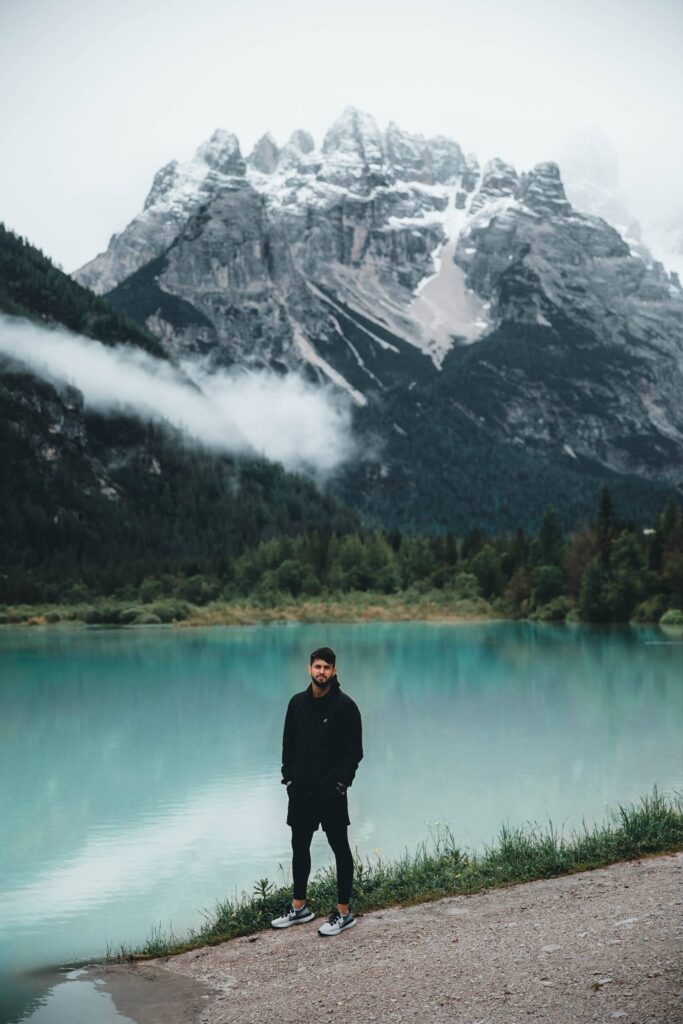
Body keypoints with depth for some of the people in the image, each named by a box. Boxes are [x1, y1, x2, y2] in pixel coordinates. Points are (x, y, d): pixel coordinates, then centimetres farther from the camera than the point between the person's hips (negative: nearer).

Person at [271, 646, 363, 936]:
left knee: (340, 848, 4)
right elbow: (288, 743, 12)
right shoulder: (297, 703, 6)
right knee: (299, 847, 14)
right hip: (300, 791, 6)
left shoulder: (345, 706, -9)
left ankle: (344, 913, 11)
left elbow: (354, 750, -9)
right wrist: (288, 776, 5)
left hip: (331, 792, -6)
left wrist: (341, 783, -14)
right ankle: (299, 907, 27)